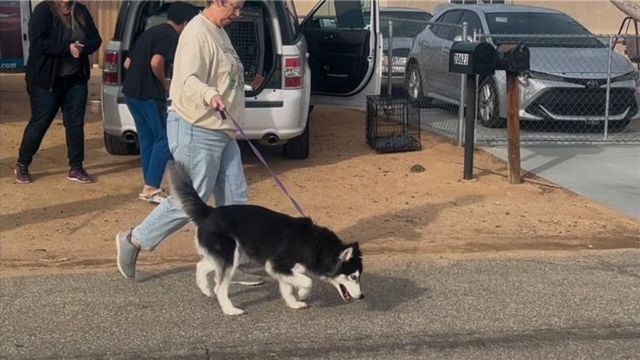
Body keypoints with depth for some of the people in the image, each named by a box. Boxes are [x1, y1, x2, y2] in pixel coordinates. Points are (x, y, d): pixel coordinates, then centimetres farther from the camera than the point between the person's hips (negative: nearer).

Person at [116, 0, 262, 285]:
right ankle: (133, 241, 14)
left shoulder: (219, 32, 15)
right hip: (196, 132, -10)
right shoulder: (198, 33, -17)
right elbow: (188, 80, -30)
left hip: (220, 132, 10)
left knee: (234, 199, 9)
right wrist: (210, 95, -49)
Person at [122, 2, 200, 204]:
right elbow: (156, 62, -24)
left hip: (131, 91, 9)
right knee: (164, 139, -1)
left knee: (147, 139, 16)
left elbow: (128, 63, 21)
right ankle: (151, 188, -4)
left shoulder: (151, 32, 19)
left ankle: (149, 187, 19)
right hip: (149, 95, -9)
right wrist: (164, 83, -8)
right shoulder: (171, 36, -9)